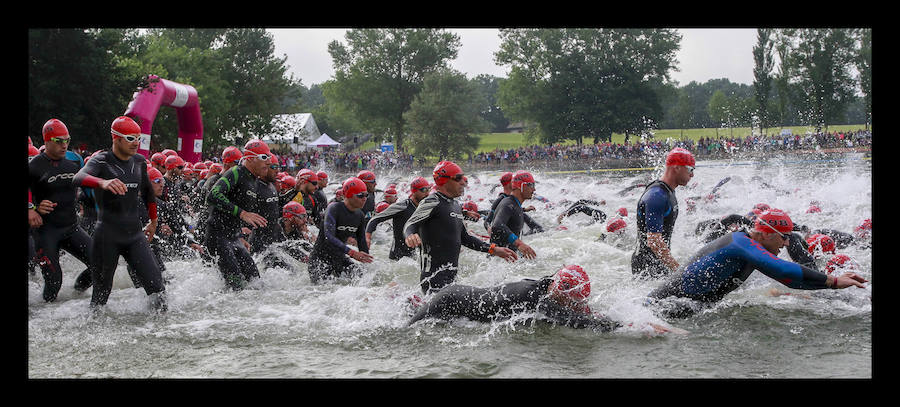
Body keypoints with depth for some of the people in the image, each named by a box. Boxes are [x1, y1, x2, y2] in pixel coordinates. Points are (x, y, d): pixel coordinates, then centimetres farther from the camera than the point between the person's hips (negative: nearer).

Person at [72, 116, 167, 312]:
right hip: (107, 236, -4)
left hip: (135, 235, 4)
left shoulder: (139, 162, 8)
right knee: (101, 291, 4)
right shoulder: (101, 161, -9)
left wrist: (153, 221, 33)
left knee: (156, 287, -7)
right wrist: (103, 183, -51)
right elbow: (79, 178, -31)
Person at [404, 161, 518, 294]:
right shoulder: (432, 202, -9)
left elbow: (464, 237, 26)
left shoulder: (455, 205, 19)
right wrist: (410, 236, -42)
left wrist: (493, 249, 21)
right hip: (434, 274, -9)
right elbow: (410, 224, -18)